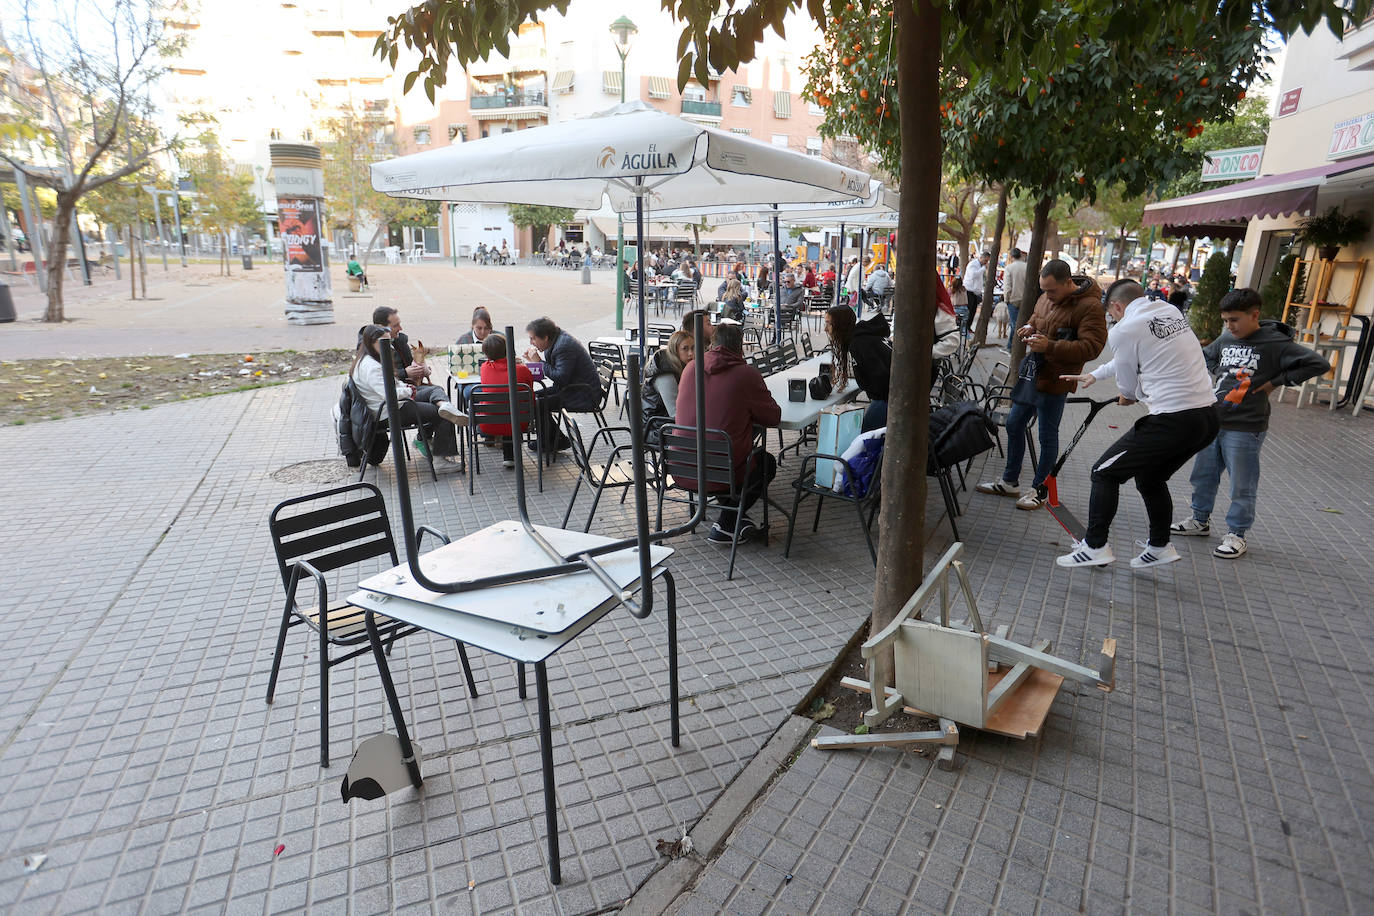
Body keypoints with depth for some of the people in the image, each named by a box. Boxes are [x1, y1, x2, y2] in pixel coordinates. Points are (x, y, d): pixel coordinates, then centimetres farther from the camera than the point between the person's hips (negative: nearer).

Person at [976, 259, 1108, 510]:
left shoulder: (1090, 307, -17)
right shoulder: (1048, 297, 6)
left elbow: (1092, 347, -24)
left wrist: (1050, 347, -32)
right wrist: (1030, 327, 1)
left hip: (1055, 381, -8)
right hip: (1033, 373, 8)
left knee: (1047, 436, 3)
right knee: (1014, 425, 14)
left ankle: (1039, 489, 20)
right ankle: (1010, 482, 29)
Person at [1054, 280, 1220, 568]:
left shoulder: (1124, 330, -9)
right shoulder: (1172, 311, 13)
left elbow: (1127, 388, 4)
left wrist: (1129, 396, 27)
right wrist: (1095, 374, 39)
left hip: (1172, 421, -8)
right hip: (1208, 417, 8)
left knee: (1105, 473, 5)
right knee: (1151, 478, 26)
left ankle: (1095, 546, 7)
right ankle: (1160, 546, 37)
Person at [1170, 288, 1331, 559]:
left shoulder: (1276, 344, -11)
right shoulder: (1225, 340, 7)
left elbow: (1319, 364, -12)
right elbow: (1205, 356, 28)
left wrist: (1275, 381, -13)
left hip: (1245, 429, -6)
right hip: (1212, 422, 6)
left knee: (1242, 486, 4)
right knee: (1203, 476, 17)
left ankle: (1237, 534, 16)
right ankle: (1200, 520, 33)